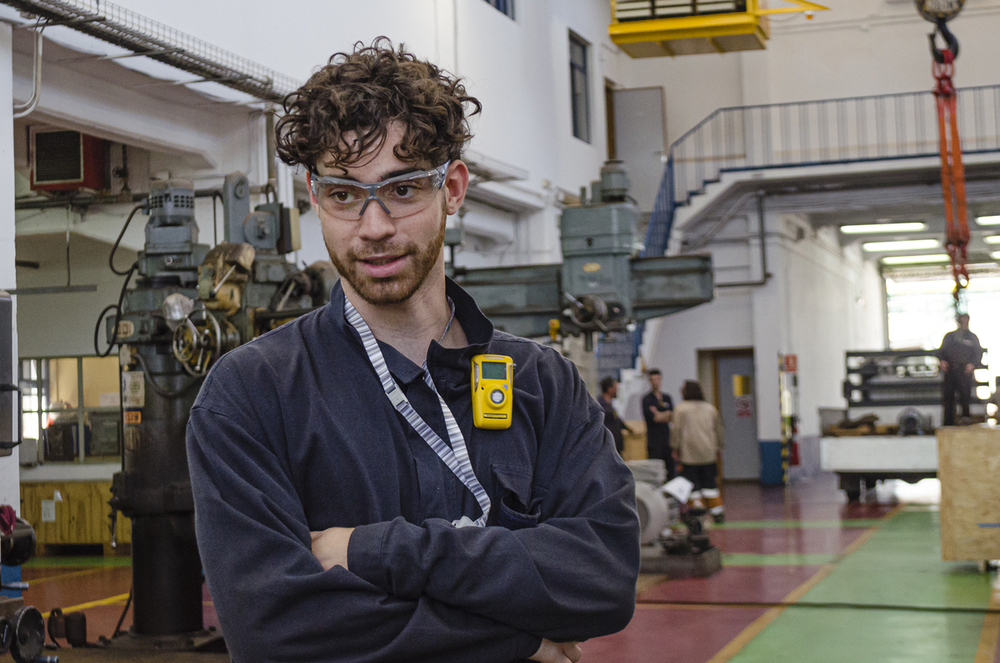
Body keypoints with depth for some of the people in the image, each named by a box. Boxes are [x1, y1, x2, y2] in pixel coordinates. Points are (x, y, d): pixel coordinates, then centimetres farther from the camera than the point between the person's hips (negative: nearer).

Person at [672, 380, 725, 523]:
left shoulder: (680, 408, -3)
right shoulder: (710, 408, 11)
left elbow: (677, 430, -6)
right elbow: (718, 429, 16)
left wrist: (677, 448, 1)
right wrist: (719, 448, 24)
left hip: (689, 453, -4)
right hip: (708, 452, 4)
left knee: (692, 484, 0)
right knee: (710, 483, 10)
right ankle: (718, 512, 8)